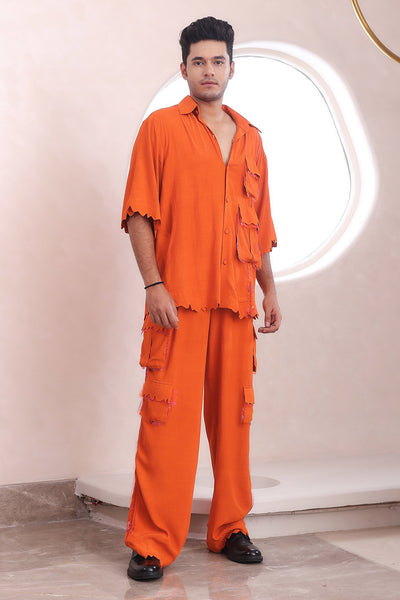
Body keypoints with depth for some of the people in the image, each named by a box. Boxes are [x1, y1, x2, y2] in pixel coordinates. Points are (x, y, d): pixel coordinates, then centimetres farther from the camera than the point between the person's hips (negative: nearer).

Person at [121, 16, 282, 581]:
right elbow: (139, 213, -3)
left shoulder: (250, 138, 17)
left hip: (236, 302, 5)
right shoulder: (161, 128, 3)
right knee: (167, 417, -6)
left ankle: (230, 529, 20)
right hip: (177, 300, -4)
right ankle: (152, 544, 2)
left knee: (233, 417, 7)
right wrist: (154, 285, -12)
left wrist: (270, 289, 14)